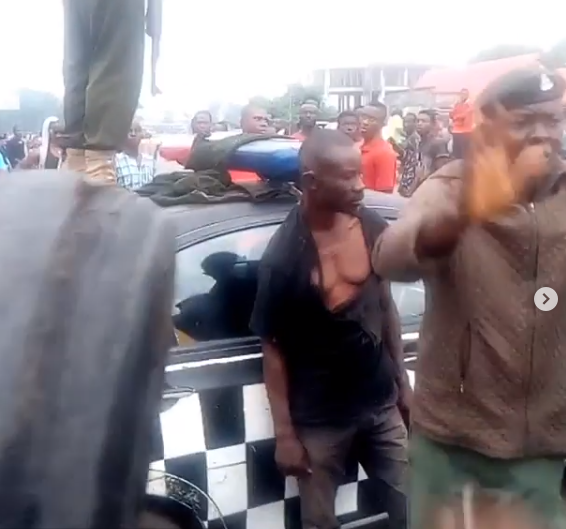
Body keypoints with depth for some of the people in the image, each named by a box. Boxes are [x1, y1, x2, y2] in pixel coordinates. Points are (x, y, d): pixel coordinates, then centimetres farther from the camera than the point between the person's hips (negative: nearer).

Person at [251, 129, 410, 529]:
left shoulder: (373, 228, -6)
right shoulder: (283, 258, -21)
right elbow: (273, 349, -12)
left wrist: (402, 379, 11)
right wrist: (284, 434, -9)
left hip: (380, 403, 5)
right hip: (319, 420, -4)